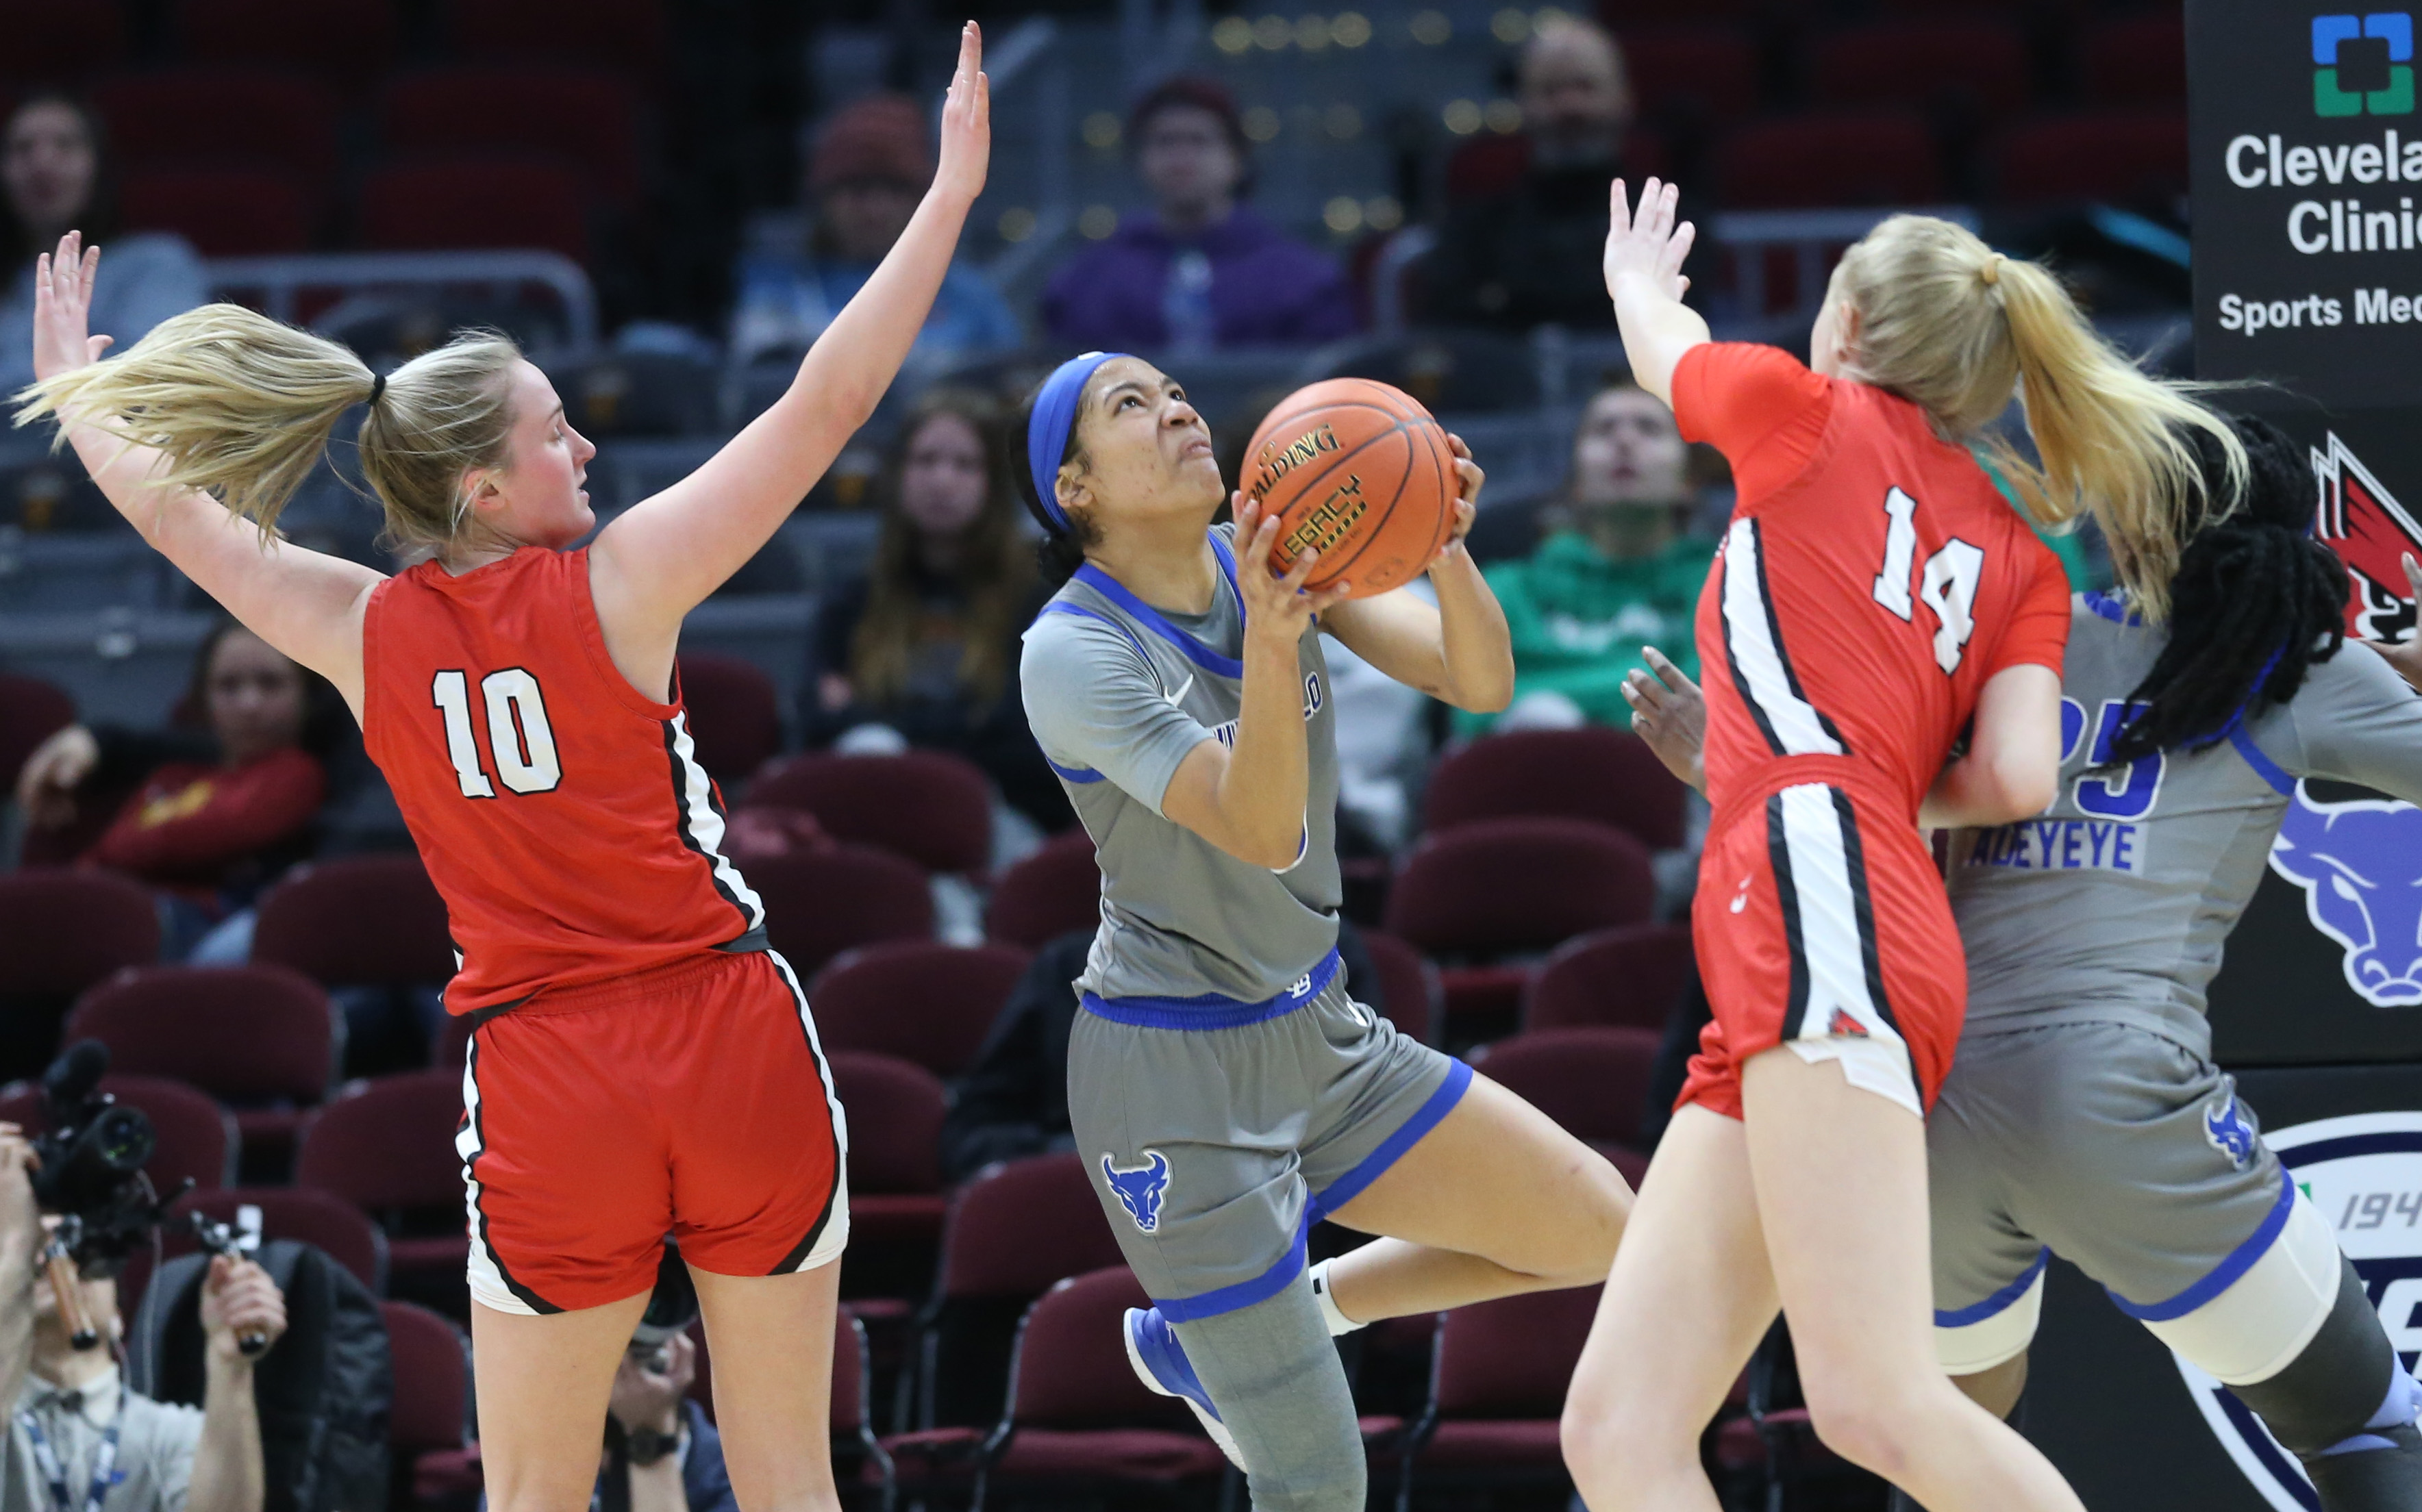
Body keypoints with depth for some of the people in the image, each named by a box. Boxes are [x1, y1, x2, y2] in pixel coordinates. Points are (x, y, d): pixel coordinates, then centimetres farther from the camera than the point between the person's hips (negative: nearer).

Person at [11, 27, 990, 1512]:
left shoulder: (368, 632, 0)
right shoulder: (617, 584, -9)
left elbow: (170, 507, 17)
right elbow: (827, 400, -11)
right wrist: (954, 191, -8)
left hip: (547, 1083, 2)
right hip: (733, 1040, -2)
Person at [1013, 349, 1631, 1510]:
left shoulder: (1274, 552, 0)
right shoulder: (1072, 651, -18)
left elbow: (1479, 682, -9)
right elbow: (1261, 831, -29)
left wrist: (1448, 551, -29)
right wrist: (1270, 635, -44)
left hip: (1320, 1035, 7)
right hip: (1176, 1074, -7)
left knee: (1600, 1231, 4)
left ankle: (1207, 1337, 14)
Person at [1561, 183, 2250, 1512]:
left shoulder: (1813, 416, 11)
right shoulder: (2020, 560, 24)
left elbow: (1665, 349, 33)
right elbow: (2016, 778, 9)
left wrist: (1638, 282, 56)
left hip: (1818, 887, -8)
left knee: (1875, 1401, -22)